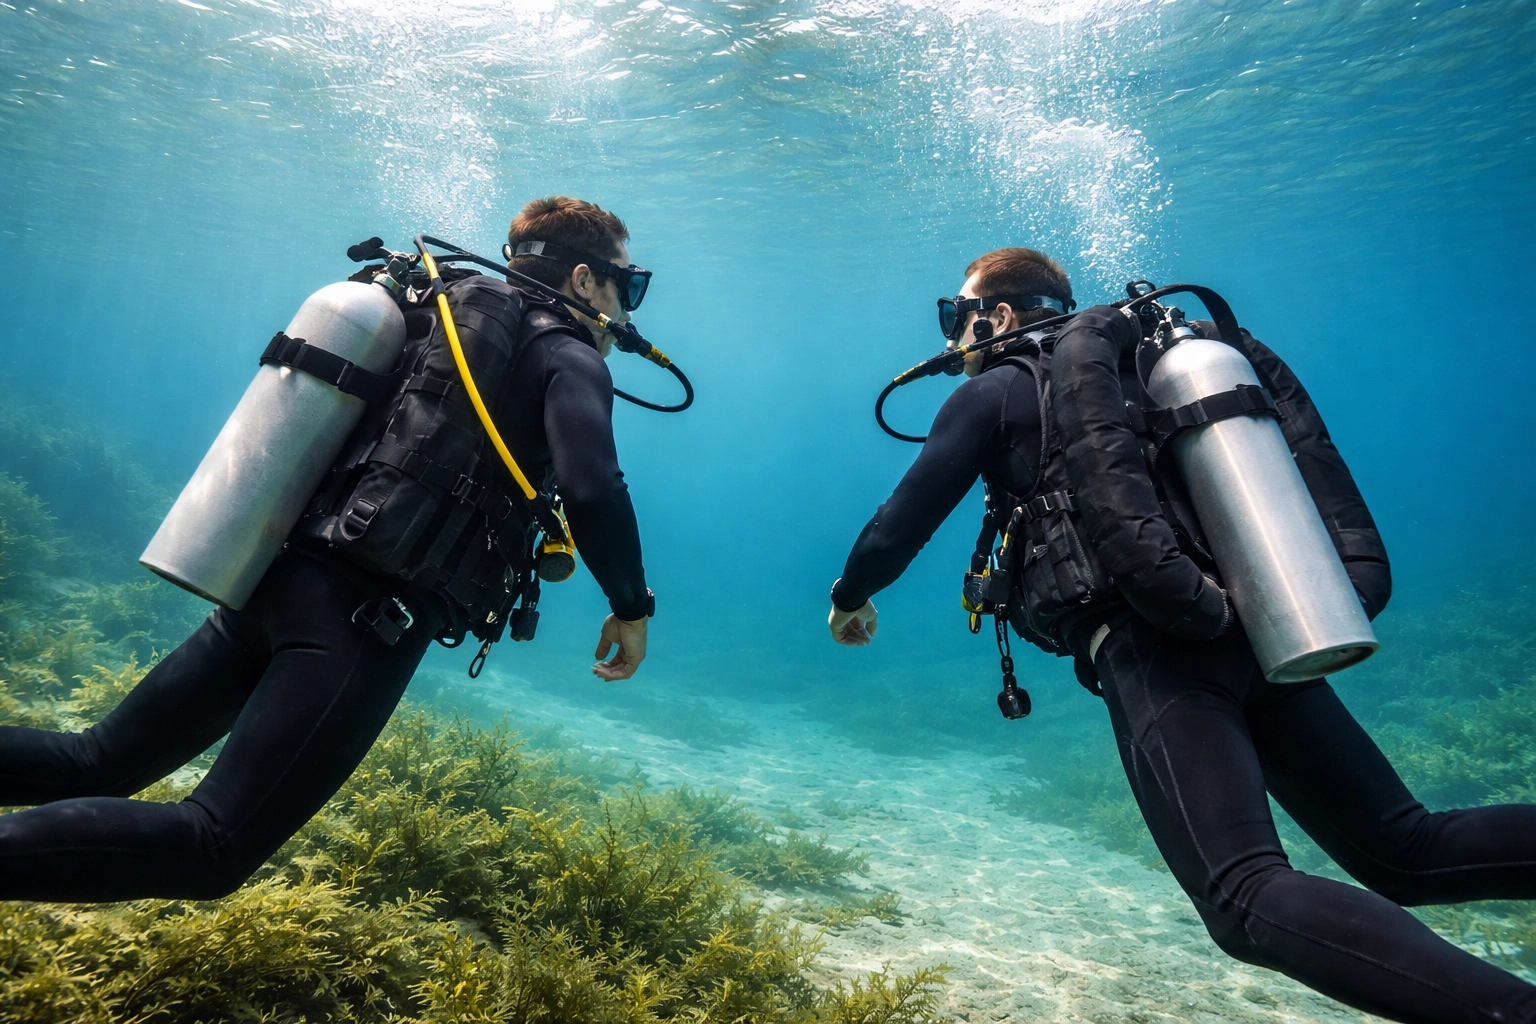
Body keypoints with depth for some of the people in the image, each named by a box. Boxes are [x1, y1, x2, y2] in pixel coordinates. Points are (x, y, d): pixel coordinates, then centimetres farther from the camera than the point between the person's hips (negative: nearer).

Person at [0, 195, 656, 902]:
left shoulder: (439, 323, 22)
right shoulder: (567, 358, -3)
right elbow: (592, 492, -20)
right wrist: (632, 608, -6)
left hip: (279, 578, 9)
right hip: (367, 616, -9)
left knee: (94, 764, 17)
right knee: (212, 854, -7)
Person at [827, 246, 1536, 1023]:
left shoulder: (994, 393, 7)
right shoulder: (1127, 374, 28)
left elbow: (903, 522, 7)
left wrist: (851, 598, 26)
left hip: (1154, 650, -8)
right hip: (1257, 635, 8)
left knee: (1249, 899, -17)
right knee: (1408, 851, 12)